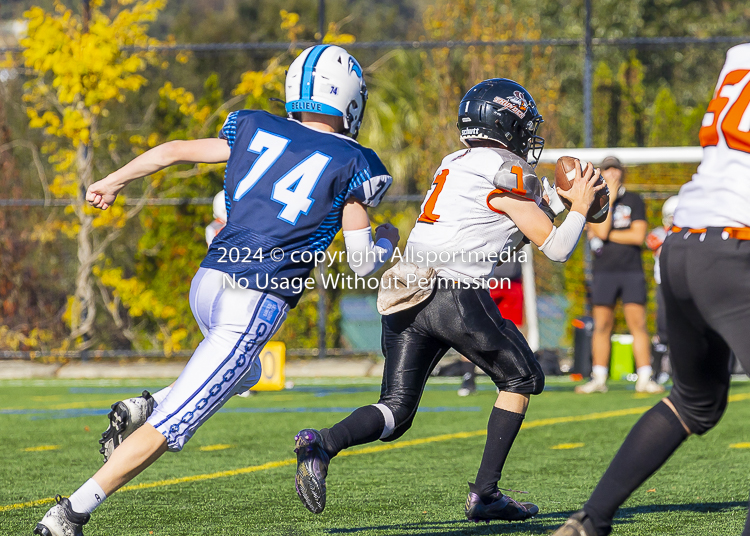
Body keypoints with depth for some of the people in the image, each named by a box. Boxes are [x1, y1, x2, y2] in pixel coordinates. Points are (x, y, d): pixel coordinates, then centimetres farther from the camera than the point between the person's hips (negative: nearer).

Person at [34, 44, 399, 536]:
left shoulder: (256, 130, 13)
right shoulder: (351, 164, -1)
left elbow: (173, 151, 21)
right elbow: (363, 262, -1)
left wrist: (113, 182, 36)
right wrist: (387, 241, 22)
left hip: (209, 282, 6)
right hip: (256, 305, -6)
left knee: (244, 373, 34)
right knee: (170, 426, -6)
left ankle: (146, 407, 10)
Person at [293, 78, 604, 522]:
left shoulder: (456, 164, 22)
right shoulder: (508, 173, -1)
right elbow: (556, 247, 1)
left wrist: (550, 197, 35)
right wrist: (580, 207, 17)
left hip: (406, 296, 7)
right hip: (456, 295, -7)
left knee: (395, 414, 7)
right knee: (522, 378, 15)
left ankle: (323, 444, -22)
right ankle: (485, 494, 8)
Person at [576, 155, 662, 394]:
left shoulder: (634, 200, 6)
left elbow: (639, 236, -5)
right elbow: (601, 231, -11)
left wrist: (608, 235, -6)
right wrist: (609, 198, -10)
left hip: (631, 270, 0)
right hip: (604, 271, 1)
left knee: (638, 324, -6)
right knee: (602, 326, 0)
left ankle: (644, 379, -5)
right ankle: (599, 379, 5)